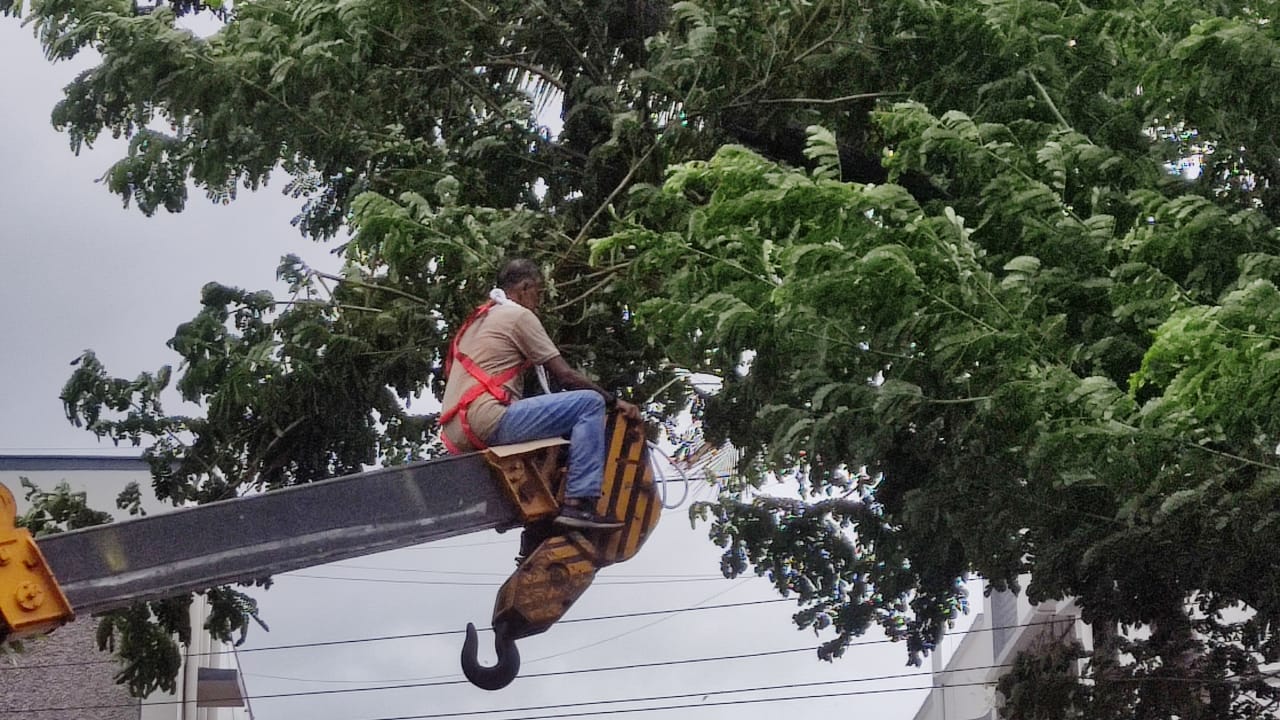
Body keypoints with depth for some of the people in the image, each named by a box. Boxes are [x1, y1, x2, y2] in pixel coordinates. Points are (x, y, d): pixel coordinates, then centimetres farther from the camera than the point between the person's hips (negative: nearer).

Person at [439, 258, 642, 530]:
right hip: (488, 421, -10)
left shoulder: (479, 319, 27)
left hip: (456, 434, 10)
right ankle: (579, 503, -20)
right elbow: (565, 376, -5)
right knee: (590, 403, -11)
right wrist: (615, 402, 5)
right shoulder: (519, 316, -1)